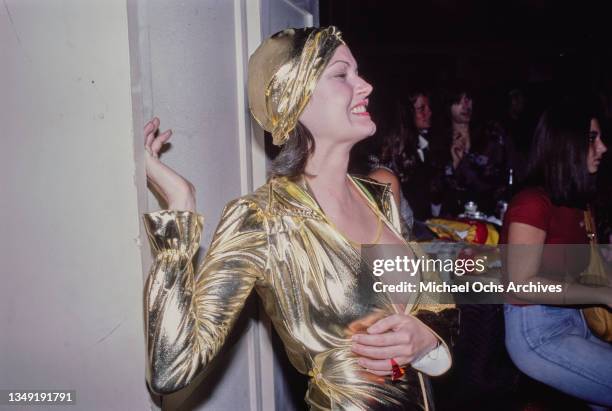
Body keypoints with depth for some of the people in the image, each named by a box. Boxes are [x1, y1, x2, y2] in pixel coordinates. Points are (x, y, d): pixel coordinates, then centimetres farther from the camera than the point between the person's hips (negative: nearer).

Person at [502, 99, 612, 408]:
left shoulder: (573, 203, 12)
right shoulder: (532, 201, -15)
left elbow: (569, 273, 12)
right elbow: (522, 284, -20)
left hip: (572, 322, 8)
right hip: (536, 331, -8)